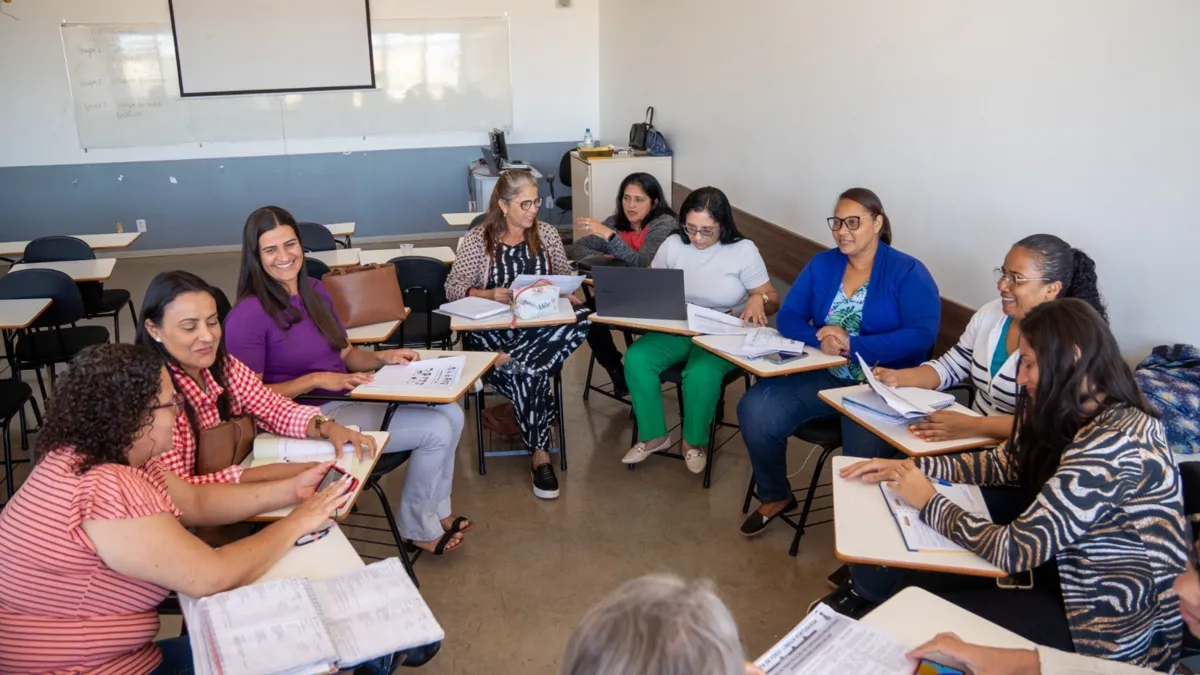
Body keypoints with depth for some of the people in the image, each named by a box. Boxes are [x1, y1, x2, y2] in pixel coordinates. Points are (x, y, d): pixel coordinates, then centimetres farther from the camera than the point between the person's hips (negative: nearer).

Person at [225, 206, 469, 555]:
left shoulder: (315, 291, 8)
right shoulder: (248, 316, -17)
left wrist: (384, 357, -5)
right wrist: (317, 379, -23)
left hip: (348, 398, 8)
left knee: (451, 414, -2)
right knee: (436, 430, -14)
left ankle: (437, 511, 15)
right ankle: (417, 528, 8)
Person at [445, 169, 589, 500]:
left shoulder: (547, 233, 9)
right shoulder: (477, 239, -1)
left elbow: (565, 276, 15)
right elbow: (452, 288, -2)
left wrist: (567, 294, -9)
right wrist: (488, 293, -21)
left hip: (542, 326, 4)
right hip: (493, 331, -3)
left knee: (580, 318, -31)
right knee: (531, 373, -34)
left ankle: (504, 363, -27)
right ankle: (540, 456, -21)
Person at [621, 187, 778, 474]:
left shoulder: (743, 250, -7)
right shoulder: (673, 245, 2)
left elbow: (773, 300, -4)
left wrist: (759, 300, -29)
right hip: (675, 330, 4)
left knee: (701, 372, -35)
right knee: (636, 358, -24)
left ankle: (694, 441, -6)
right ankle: (654, 435, -5)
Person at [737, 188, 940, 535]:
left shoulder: (908, 272, -3)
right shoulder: (821, 264, 10)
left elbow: (922, 336, -15)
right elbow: (788, 317, 4)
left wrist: (852, 345, -22)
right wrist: (820, 338, -18)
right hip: (825, 376, 4)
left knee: (864, 448, -32)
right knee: (755, 409, -18)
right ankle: (776, 496, 8)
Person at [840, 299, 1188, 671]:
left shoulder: (1111, 446, -30)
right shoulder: (1077, 414, -2)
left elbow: (1013, 551, -28)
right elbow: (1004, 463, 12)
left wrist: (928, 501, -14)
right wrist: (910, 467, 1)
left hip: (1109, 623, -8)